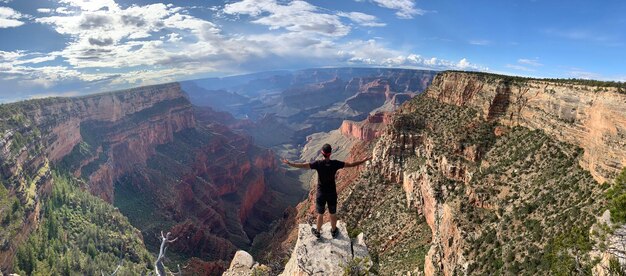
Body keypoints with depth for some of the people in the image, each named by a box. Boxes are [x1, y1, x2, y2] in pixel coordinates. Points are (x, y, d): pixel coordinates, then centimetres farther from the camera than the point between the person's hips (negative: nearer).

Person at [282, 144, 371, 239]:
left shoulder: (318, 163, -19)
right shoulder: (335, 163, -17)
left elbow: (302, 165, -18)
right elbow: (351, 164, -11)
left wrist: (289, 163, -6)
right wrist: (364, 160, 1)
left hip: (321, 193, -1)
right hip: (332, 193, 1)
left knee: (320, 214, 18)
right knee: (333, 213, 21)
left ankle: (318, 232, 38)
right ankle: (334, 231, 41)